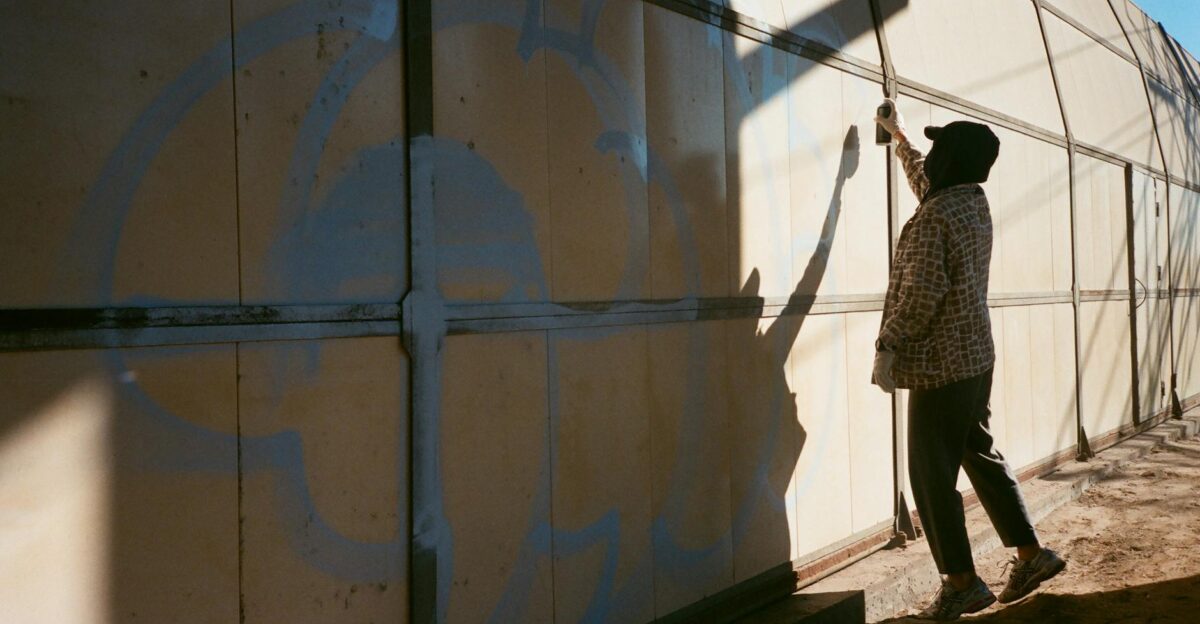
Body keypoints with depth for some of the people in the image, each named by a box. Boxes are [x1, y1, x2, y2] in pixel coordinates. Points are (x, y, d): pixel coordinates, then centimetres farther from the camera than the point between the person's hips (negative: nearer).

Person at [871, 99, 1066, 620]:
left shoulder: (933, 217, -19)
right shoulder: (976, 203, 8)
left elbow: (921, 294, -23)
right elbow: (927, 182, 29)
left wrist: (887, 347, -13)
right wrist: (899, 137, 40)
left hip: (941, 364, -9)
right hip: (977, 357, 9)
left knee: (933, 474, 0)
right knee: (980, 454, 19)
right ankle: (1031, 553, 24)